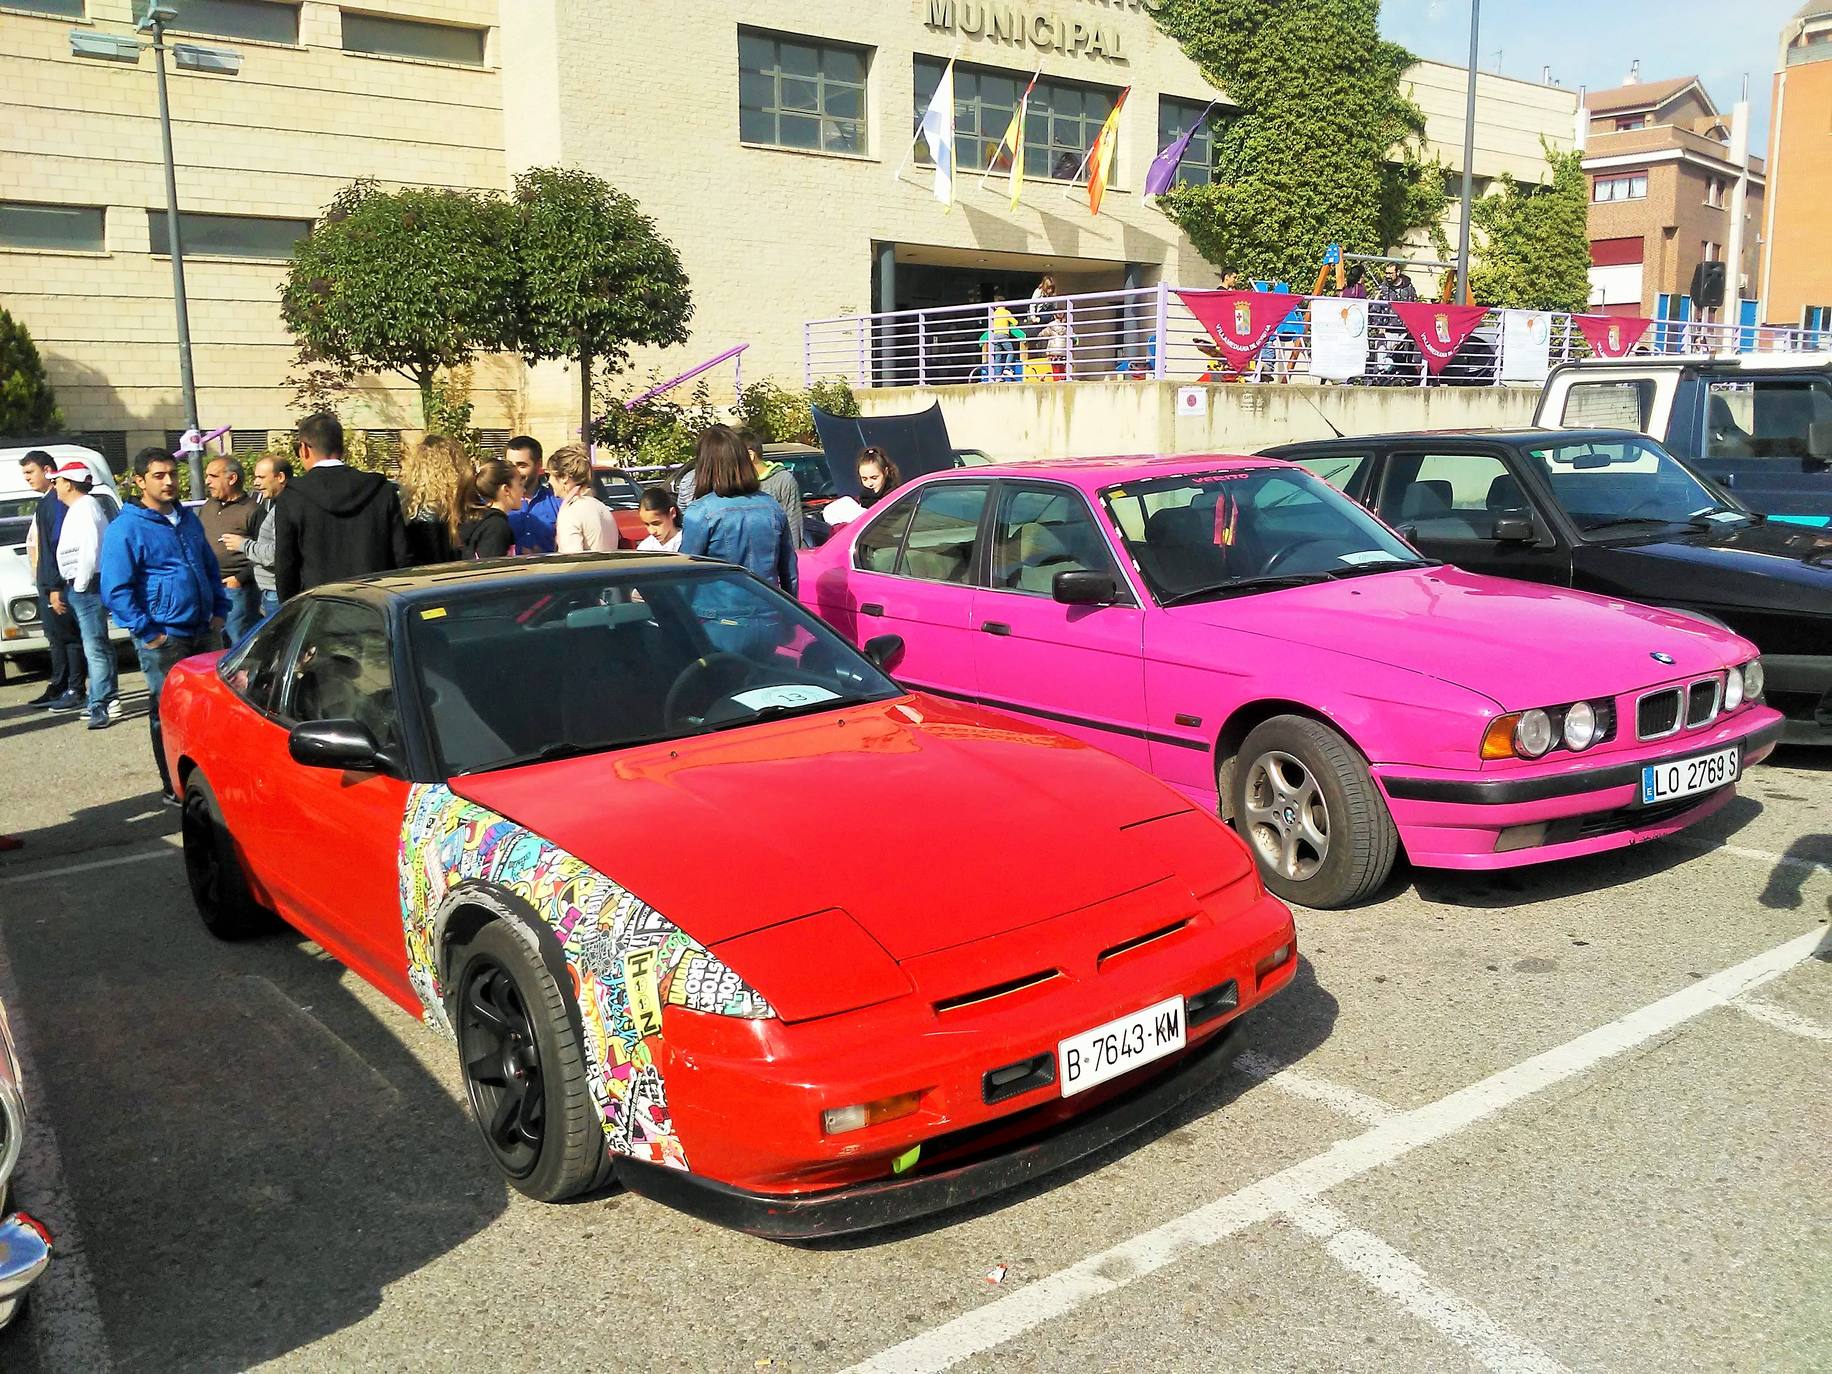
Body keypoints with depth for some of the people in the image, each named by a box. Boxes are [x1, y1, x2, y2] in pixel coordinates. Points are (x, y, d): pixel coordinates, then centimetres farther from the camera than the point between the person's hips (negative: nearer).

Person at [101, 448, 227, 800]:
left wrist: (220, 610, 9)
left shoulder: (188, 519, 12)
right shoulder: (126, 528, -10)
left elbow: (211, 568, 20)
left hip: (204, 632, 6)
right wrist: (147, 632, -15)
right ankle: (174, 788, 13)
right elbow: (115, 589, -13)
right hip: (164, 639, -6)